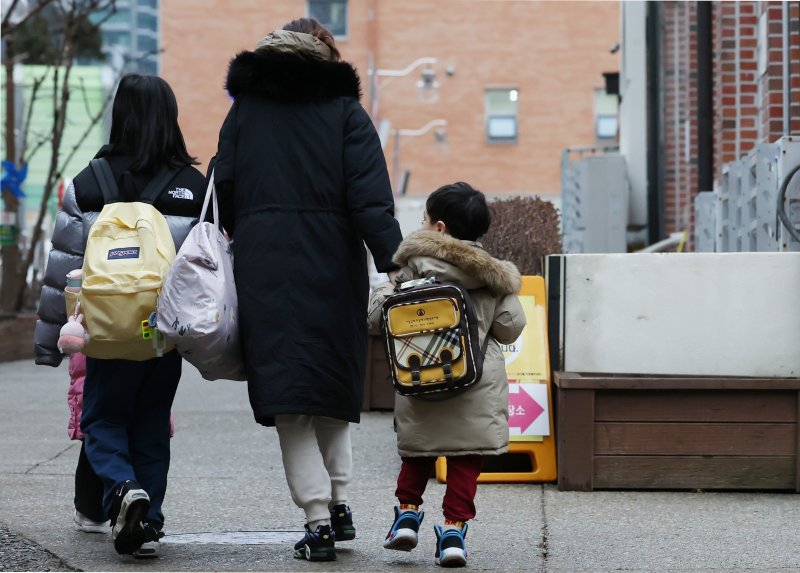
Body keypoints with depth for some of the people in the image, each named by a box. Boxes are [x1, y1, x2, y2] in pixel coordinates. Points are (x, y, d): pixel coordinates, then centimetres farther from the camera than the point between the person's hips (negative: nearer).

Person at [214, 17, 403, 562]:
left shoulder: (244, 110, 12)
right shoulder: (345, 112, 5)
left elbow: (224, 191, 8)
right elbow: (370, 196, -6)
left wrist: (235, 244, 16)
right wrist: (393, 262, -12)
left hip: (263, 266, 0)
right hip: (334, 267, 0)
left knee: (288, 397, -1)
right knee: (333, 392, 18)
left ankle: (318, 518, -10)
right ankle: (338, 502, 13)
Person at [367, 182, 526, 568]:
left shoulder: (413, 267, -4)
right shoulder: (495, 275, 1)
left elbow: (377, 319, -3)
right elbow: (510, 329, 1)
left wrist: (380, 292, 18)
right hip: (477, 384, 0)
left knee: (417, 450, 21)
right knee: (466, 457, 6)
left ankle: (408, 511, 17)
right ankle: (455, 527, 0)